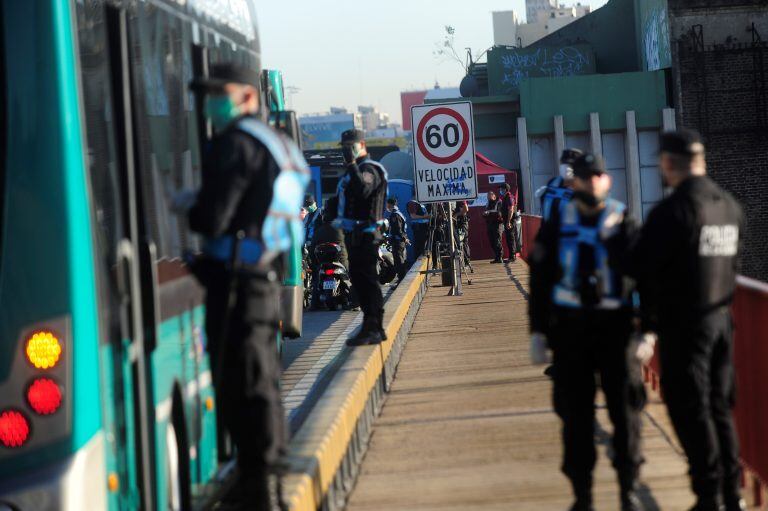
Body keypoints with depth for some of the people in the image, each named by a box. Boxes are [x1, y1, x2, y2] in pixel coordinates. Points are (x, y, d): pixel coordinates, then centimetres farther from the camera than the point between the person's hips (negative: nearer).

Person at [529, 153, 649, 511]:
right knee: (575, 414, 4)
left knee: (625, 408, 0)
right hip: (570, 329, 1)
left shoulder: (624, 226, 0)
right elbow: (540, 283, 8)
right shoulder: (556, 228, 4)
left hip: (616, 328, -1)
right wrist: (538, 334, 5)